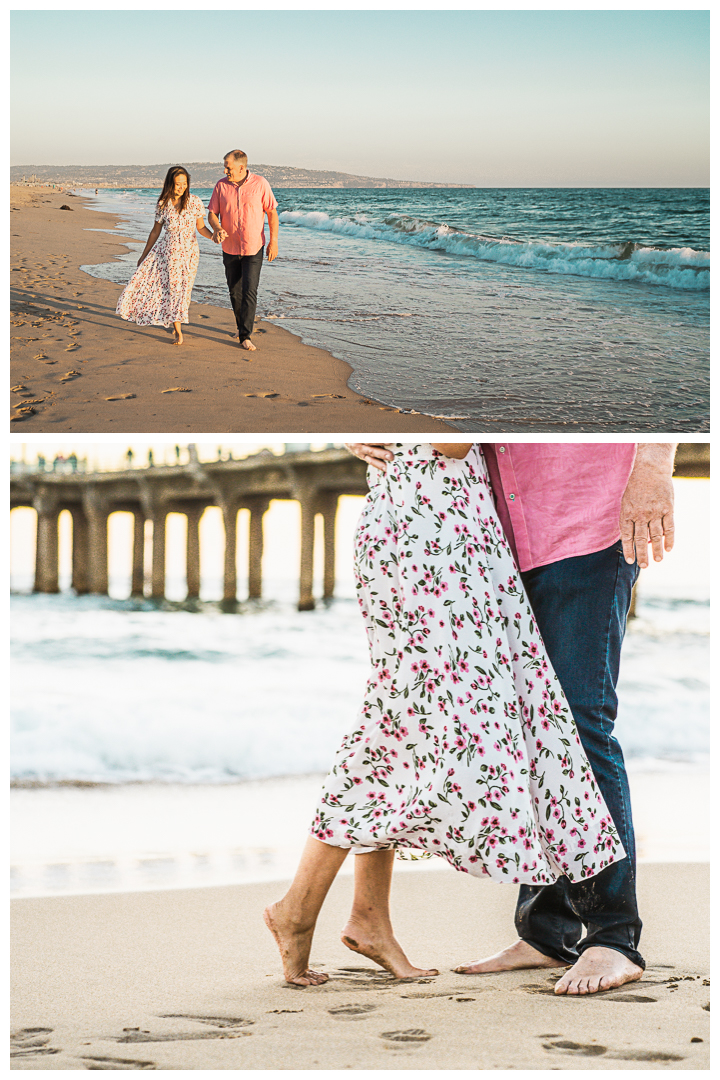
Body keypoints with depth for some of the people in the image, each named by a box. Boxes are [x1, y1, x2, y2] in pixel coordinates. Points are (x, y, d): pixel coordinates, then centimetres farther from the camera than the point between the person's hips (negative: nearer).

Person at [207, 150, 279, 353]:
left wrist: (273, 241, -8)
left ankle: (245, 336, -11)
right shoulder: (221, 186, -1)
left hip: (253, 248, -3)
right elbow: (212, 212, 2)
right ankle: (241, 326, 32)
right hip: (230, 248, 3)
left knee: (250, 291, -12)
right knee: (235, 291, 11)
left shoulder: (260, 184, -8)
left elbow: (272, 212, -2)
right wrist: (217, 228, -20)